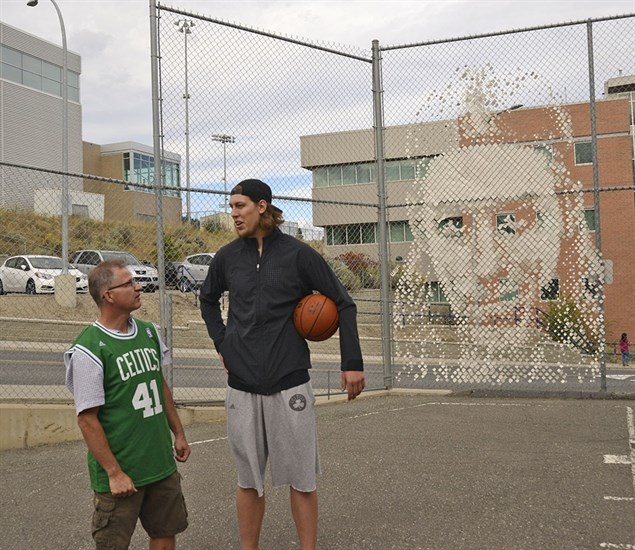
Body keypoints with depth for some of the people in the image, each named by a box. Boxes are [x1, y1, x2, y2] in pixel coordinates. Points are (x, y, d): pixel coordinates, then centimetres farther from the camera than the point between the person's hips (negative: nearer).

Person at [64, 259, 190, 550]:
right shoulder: (88, 350, -17)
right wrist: (114, 473, -15)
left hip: (162, 463, 6)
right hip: (121, 474, -6)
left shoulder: (149, 332, 3)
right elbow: (87, 419, -16)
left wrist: (178, 433, 16)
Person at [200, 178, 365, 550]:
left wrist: (353, 363, -5)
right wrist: (221, 342, 12)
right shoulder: (228, 257, 4)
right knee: (249, 480, 12)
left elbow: (343, 304, -1)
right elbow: (208, 299, 24)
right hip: (242, 385, 3)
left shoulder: (298, 254, -6)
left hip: (290, 383, -3)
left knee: (302, 480, 5)